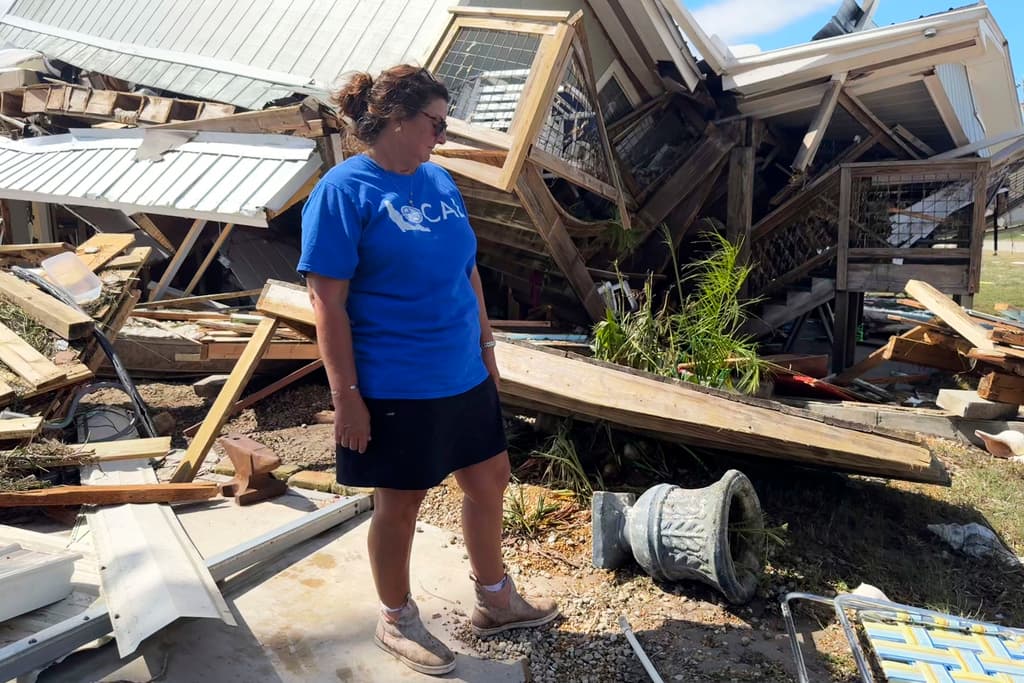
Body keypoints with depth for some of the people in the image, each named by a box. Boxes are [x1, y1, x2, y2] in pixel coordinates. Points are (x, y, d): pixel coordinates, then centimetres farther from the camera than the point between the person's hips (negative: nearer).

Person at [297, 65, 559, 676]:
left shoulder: (441, 181, 8)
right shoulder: (344, 191, -14)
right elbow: (328, 302, -16)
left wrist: (487, 350, 16)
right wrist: (346, 394, -17)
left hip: (465, 376, 8)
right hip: (395, 389, -7)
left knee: (490, 479, 17)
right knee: (401, 504, 10)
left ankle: (496, 599, 39)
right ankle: (397, 620, 35)